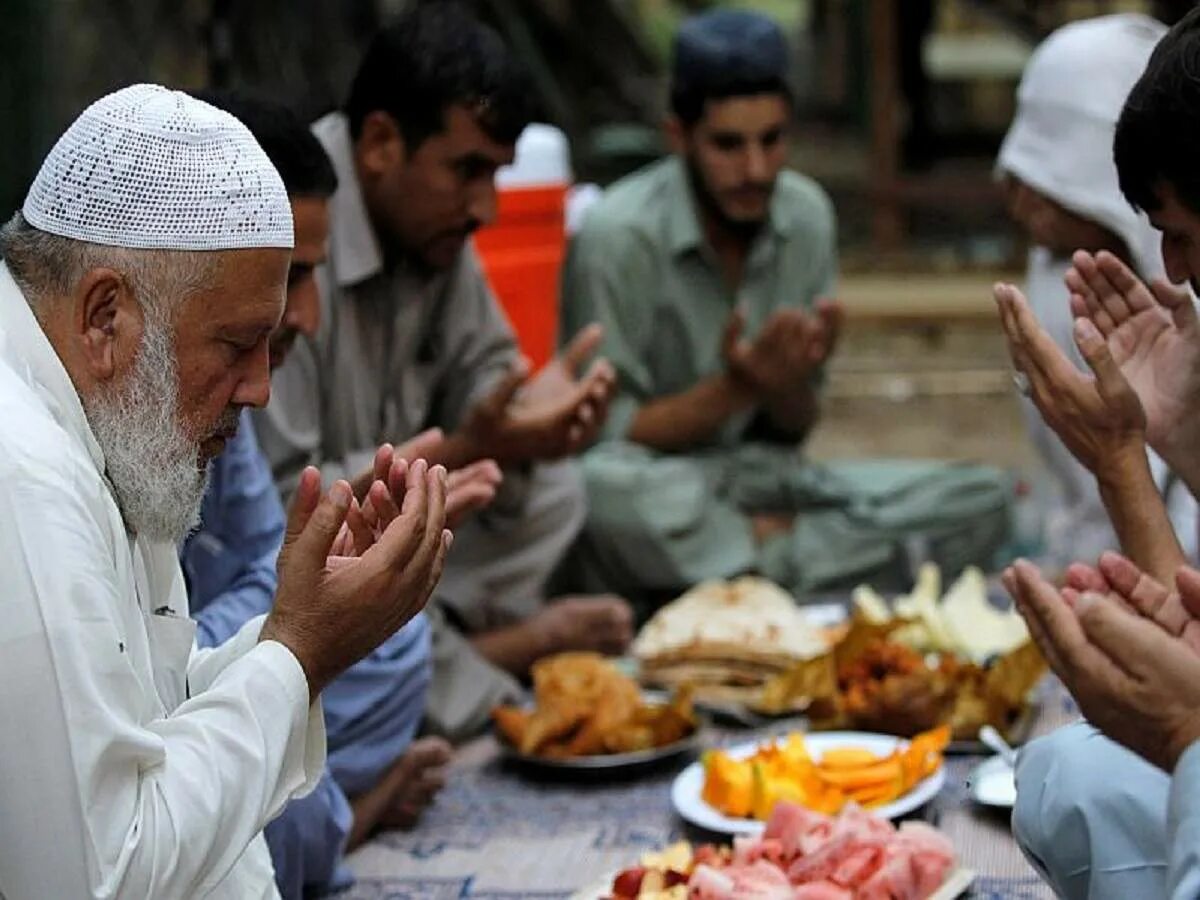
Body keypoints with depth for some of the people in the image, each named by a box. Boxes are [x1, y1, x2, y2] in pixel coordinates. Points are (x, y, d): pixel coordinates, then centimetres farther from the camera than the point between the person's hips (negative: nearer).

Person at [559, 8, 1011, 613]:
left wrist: (790, 383, -17)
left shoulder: (807, 216, 1)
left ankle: (740, 570, -17)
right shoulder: (617, 238, -15)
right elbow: (608, 440, -13)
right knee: (602, 487, -41)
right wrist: (734, 387, -25)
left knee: (982, 501, -13)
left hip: (771, 481, 4)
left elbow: (794, 428, 6)